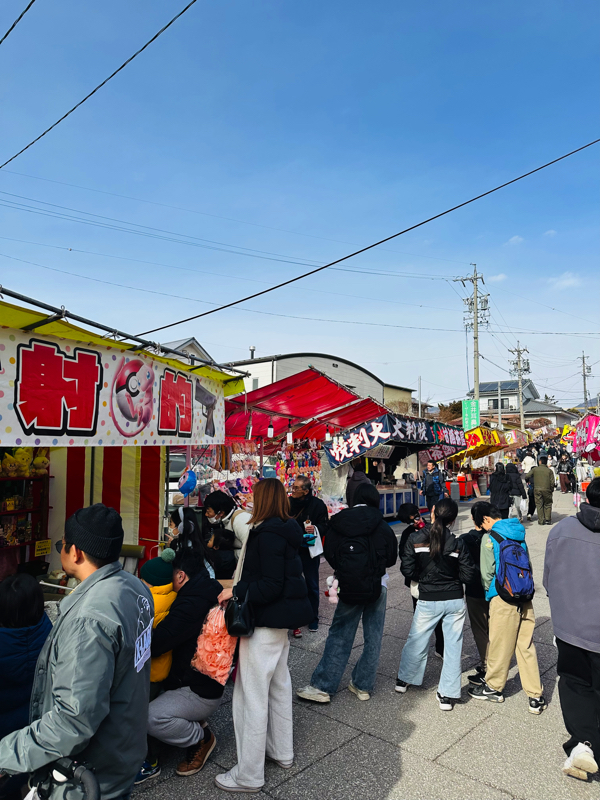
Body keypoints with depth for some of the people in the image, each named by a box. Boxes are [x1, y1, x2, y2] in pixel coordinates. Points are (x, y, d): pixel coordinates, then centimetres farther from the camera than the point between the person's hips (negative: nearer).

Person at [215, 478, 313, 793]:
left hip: (266, 623, -10)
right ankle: (282, 752, 38)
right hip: (282, 621, 10)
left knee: (251, 695, 2)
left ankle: (248, 775, 15)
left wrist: (236, 591, -17)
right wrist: (240, 590, 12)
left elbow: (271, 586, -25)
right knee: (278, 685, 22)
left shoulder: (268, 535, -22)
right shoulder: (286, 531, 6)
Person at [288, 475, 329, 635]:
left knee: (312, 586, 10)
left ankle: (313, 619, 27)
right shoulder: (288, 503, -2)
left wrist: (315, 529, -26)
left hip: (309, 551, -2)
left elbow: (325, 526, -7)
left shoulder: (318, 504, -11)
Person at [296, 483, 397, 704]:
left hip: (349, 587, 1)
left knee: (339, 636, 8)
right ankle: (363, 686, 20)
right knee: (373, 638, 13)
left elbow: (329, 554, 1)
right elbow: (392, 558, 0)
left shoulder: (338, 523, -4)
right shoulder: (381, 526, -7)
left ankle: (322, 686, 9)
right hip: (377, 586, 0)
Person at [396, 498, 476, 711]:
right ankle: (448, 695, 17)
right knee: (453, 646, 11)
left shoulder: (415, 538, -13)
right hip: (455, 600, 0)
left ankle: (404, 680, 34)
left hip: (428, 600, 0)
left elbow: (407, 570, -8)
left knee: (416, 640, 17)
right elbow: (468, 574, -7)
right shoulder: (457, 542, -11)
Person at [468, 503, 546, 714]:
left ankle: (493, 687, 26)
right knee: (526, 646, 11)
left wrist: (490, 592, 13)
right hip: (525, 598, 6)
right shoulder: (519, 534, 9)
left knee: (500, 645, 9)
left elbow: (487, 572, -4)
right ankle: (536, 696, 15)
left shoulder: (489, 538, -8)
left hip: (503, 598, -5)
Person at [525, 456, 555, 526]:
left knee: (539, 505, 6)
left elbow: (527, 476, -1)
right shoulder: (549, 471, 0)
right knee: (547, 504, 12)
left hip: (537, 489, 0)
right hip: (546, 490, 0)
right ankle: (548, 520, 9)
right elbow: (552, 482, -2)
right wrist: (552, 489, 13)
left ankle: (541, 520, 6)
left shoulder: (535, 469, -1)